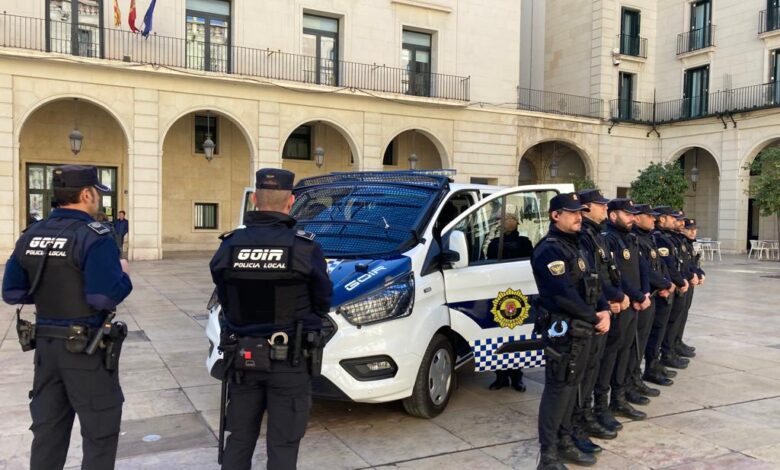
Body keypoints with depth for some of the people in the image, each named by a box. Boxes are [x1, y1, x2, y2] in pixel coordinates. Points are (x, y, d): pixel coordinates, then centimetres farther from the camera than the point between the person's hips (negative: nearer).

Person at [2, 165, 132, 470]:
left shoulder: (31, 236, 5)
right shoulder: (93, 236, -17)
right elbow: (105, 297, -24)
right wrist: (123, 275, -6)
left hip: (45, 344, 7)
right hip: (86, 347, -7)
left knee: (47, 430, 19)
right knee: (100, 433, 5)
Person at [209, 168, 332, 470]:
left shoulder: (228, 246, -4)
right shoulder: (305, 248, -14)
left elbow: (225, 301, 5)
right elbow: (322, 303, 0)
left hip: (242, 357, 3)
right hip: (289, 360, -3)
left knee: (239, 439, 18)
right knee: (282, 445, 8)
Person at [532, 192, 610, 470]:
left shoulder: (573, 246, 16)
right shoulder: (549, 250, -16)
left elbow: (591, 284, 17)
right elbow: (564, 295, -23)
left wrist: (603, 312, 0)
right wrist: (594, 319, -13)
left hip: (582, 329, 9)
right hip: (562, 329, -9)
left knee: (571, 385, 16)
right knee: (558, 388, -4)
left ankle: (564, 443, 28)